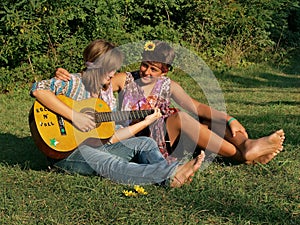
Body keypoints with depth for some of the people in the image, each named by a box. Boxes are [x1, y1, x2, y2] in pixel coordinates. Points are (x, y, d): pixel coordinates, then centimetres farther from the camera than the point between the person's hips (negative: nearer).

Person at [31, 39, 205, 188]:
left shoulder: (105, 96, 13)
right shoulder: (73, 83, -9)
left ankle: (169, 177, -38)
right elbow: (38, 89, -28)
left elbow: (111, 137, 9)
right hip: (68, 151, -8)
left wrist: (146, 122, 3)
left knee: (145, 143, -8)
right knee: (112, 165, -34)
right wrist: (74, 116, -29)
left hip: (98, 147, 8)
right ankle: (172, 173, -53)